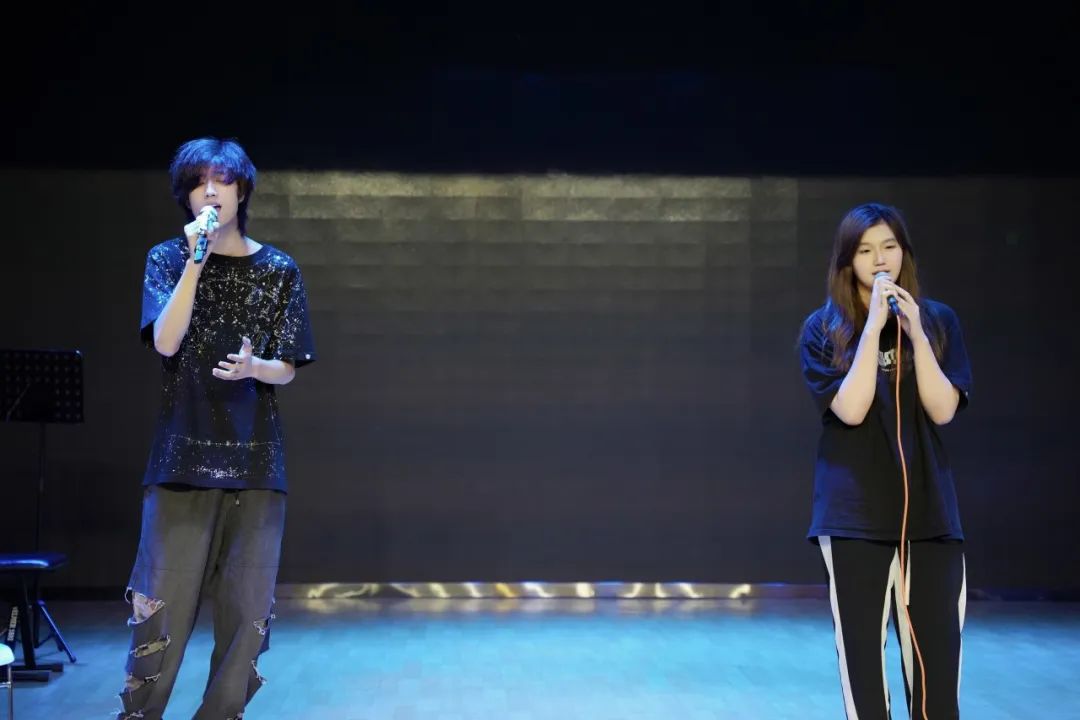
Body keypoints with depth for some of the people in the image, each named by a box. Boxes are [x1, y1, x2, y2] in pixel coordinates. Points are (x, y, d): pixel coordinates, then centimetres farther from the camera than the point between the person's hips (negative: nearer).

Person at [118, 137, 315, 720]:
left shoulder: (278, 270, 6)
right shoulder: (168, 258, 4)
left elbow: (286, 369, 5)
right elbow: (166, 342, -11)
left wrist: (253, 367, -18)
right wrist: (196, 261, -18)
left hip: (254, 457, 1)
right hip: (183, 453, -1)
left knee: (245, 606, 1)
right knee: (162, 601, -6)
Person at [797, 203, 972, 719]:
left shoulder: (939, 321, 6)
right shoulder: (823, 330, 0)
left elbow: (943, 410, -4)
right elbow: (851, 409, -13)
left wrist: (915, 334, -13)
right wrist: (874, 328, -16)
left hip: (929, 506, 2)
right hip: (855, 511, -2)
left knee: (937, 652, 0)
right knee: (861, 649, 1)